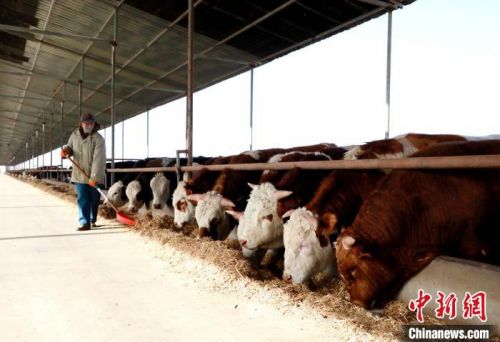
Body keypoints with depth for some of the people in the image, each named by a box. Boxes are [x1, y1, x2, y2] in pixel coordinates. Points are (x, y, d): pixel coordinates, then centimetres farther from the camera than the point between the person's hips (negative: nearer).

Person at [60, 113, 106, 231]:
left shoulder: (98, 139, -15)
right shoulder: (75, 135, 1)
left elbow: (98, 160, -23)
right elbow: (70, 147, 19)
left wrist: (94, 177, -29)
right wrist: (66, 150, -8)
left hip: (94, 176, -3)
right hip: (80, 174, 3)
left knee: (94, 199, 9)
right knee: (82, 199, -5)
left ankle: (92, 220, 28)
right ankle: (84, 223, -7)